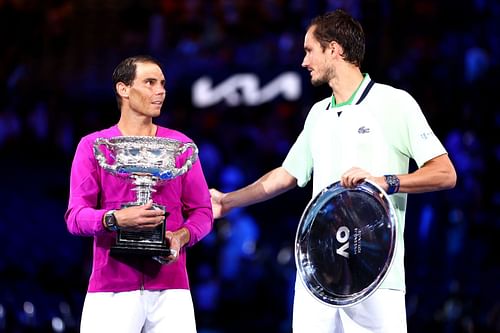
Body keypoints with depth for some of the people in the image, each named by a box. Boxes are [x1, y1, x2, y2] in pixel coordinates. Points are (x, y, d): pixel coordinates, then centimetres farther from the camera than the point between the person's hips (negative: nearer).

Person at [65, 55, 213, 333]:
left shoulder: (181, 145, 12)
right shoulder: (93, 146, 6)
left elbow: (202, 212, 11)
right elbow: (76, 216, -1)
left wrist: (181, 237, -10)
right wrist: (116, 219, -21)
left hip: (171, 289, 2)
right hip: (110, 290, -1)